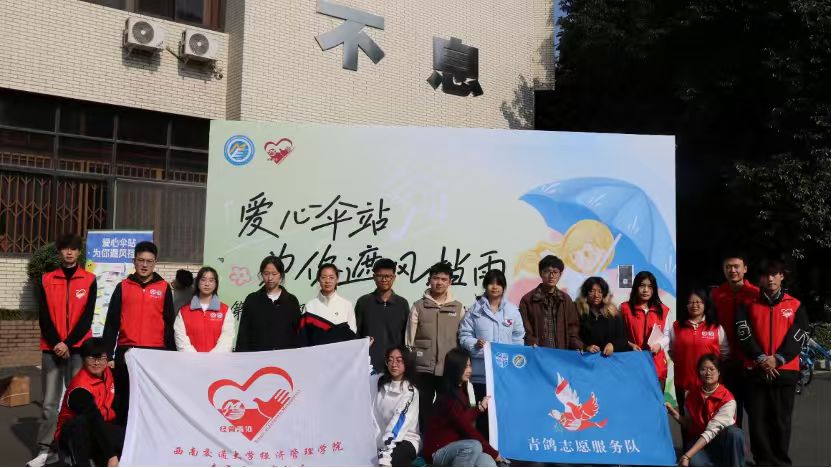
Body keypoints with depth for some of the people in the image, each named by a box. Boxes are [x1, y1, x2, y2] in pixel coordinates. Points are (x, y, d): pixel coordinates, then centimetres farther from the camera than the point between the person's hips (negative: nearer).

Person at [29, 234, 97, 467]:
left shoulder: (89, 280, 3)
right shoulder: (47, 280, 7)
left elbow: (87, 317, -3)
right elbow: (43, 316, 2)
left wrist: (68, 343, -11)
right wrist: (56, 343, -9)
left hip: (78, 348, -1)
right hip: (52, 349, 1)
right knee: (49, 401, 3)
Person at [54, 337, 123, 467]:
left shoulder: (107, 372, -3)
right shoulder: (81, 387, -27)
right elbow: (95, 421, -32)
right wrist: (111, 455, -35)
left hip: (98, 429, 6)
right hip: (71, 436, -6)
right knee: (82, 422, -37)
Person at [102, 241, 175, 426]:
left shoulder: (164, 288, 5)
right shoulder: (123, 287, 7)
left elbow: (169, 324, 5)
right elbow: (112, 323, 7)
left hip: (155, 353, -1)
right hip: (126, 352, 1)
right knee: (124, 400, 9)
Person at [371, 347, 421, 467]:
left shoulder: (411, 391, -9)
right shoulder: (377, 381, 7)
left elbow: (399, 424, -19)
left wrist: (385, 456, -29)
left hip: (405, 440, -4)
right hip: (379, 440, 5)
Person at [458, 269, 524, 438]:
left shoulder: (512, 310, 8)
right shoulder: (475, 310, 2)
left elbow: (518, 338, 12)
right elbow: (464, 335, 1)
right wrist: (475, 344, -17)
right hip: (482, 371, -1)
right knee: (483, 411, 3)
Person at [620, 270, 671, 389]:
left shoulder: (663, 310, 9)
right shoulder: (625, 308, 3)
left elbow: (667, 335, 12)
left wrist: (659, 345, -7)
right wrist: (629, 344, -11)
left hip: (656, 363, 2)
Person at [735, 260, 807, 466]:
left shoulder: (795, 305, 9)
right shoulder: (748, 304, 8)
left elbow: (799, 336, 1)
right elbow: (743, 333, -1)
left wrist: (778, 359, -11)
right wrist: (760, 358, -13)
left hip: (785, 370, 0)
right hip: (755, 370, 0)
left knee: (782, 419, 5)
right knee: (758, 419, 1)